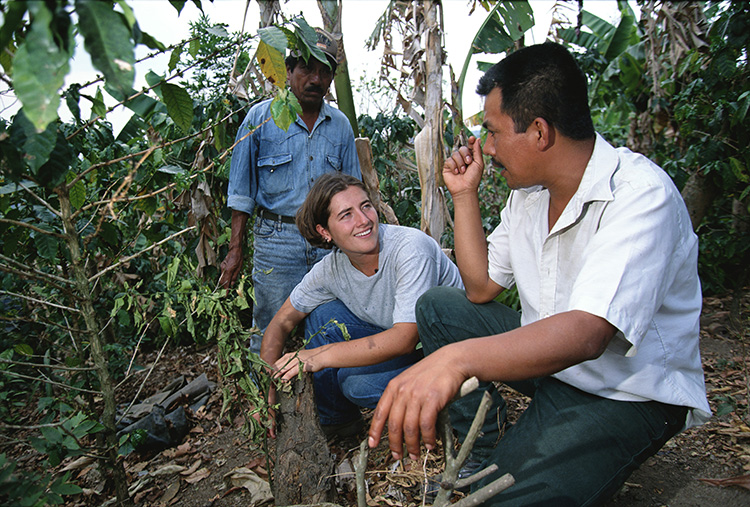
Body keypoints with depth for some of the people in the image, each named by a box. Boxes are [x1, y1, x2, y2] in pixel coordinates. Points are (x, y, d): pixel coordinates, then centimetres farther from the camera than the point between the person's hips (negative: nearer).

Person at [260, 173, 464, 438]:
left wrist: (320, 356, -30)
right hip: (393, 342, 6)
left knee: (356, 381, -26)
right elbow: (281, 322, 0)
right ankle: (336, 420, 7)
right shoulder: (331, 267, -10)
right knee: (323, 315, -10)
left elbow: (405, 339, -33)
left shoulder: (411, 247, -28)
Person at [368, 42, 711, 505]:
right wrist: (466, 193, -4)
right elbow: (481, 288, 4)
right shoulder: (529, 190, -1)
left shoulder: (642, 195, -25)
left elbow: (588, 332, -39)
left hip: (629, 395, -7)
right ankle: (482, 453, 9)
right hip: (548, 356, 8)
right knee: (436, 307, 2)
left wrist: (457, 358, -53)